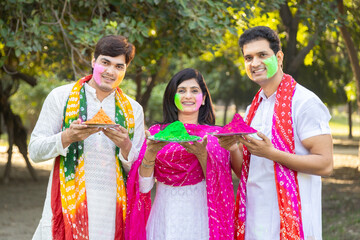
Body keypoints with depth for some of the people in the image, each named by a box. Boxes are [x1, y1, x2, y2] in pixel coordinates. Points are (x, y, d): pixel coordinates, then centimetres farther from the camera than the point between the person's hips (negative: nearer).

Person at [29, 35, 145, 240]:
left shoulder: (133, 110, 12)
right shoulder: (61, 97, 6)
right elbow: (35, 151, 1)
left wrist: (125, 145, -10)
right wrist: (68, 137, -16)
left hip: (113, 209, 2)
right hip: (70, 204, -2)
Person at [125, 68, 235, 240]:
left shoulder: (215, 134, 2)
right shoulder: (156, 132, 3)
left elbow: (218, 186, -7)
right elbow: (144, 186, -3)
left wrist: (202, 155, -21)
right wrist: (151, 152, -18)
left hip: (200, 219, 0)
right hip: (164, 219, 1)